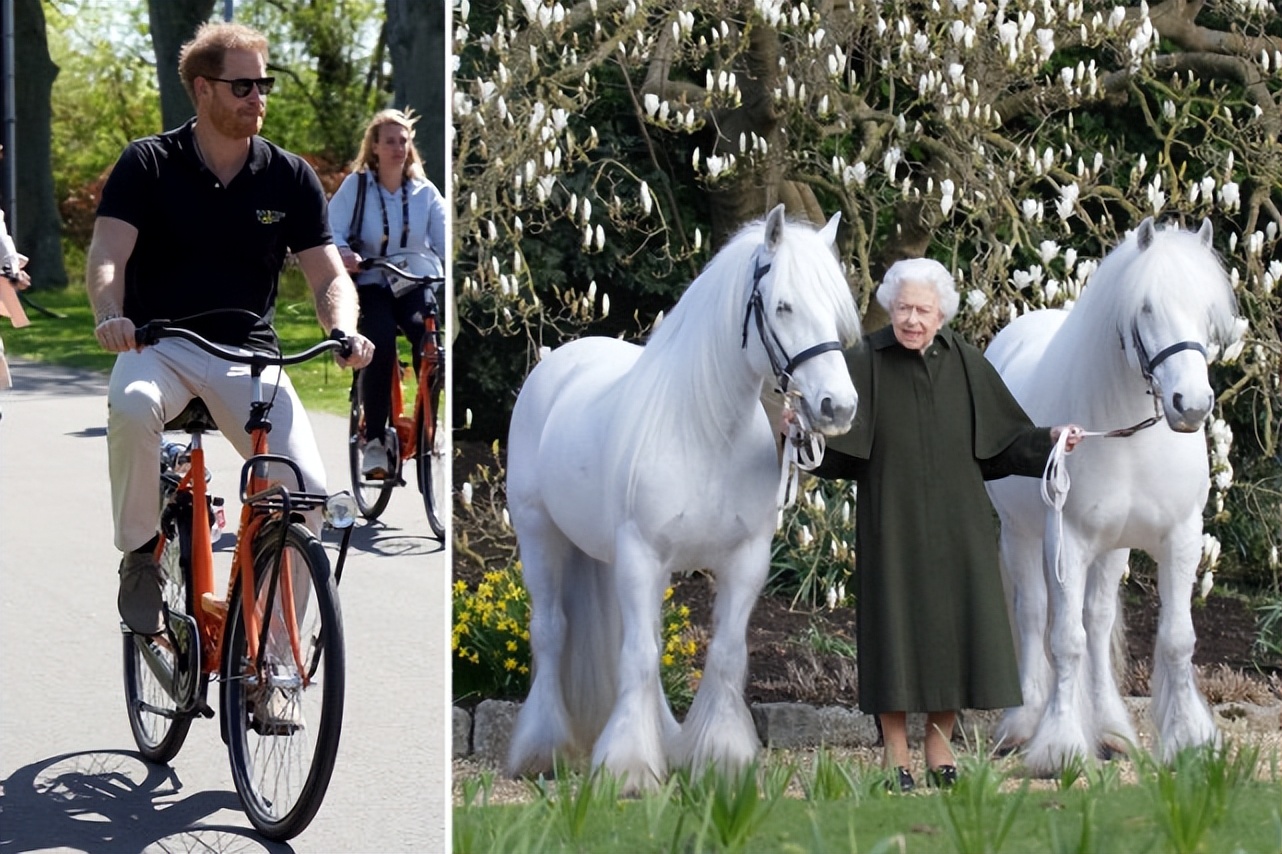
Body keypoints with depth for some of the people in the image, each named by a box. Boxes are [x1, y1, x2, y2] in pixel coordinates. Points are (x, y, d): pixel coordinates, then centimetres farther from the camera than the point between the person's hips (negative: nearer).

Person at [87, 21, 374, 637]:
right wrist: (110, 314, -36)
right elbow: (107, 255, -13)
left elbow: (329, 275, 1)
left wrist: (343, 331, -22)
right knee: (132, 406, -39)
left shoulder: (289, 178, 4)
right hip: (159, 344, -2)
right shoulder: (147, 165, -2)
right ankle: (139, 556, -14)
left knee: (306, 490, -20)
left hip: (247, 353, 2)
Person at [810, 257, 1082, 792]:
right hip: (893, 523, -3)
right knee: (897, 622, -1)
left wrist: (1049, 440, -7)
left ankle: (940, 749, 19)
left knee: (954, 622, 5)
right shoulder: (864, 364, -5)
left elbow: (1004, 440, 7)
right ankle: (895, 754, 10)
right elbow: (834, 446, -10)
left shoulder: (965, 364, 4)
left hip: (956, 525, 3)